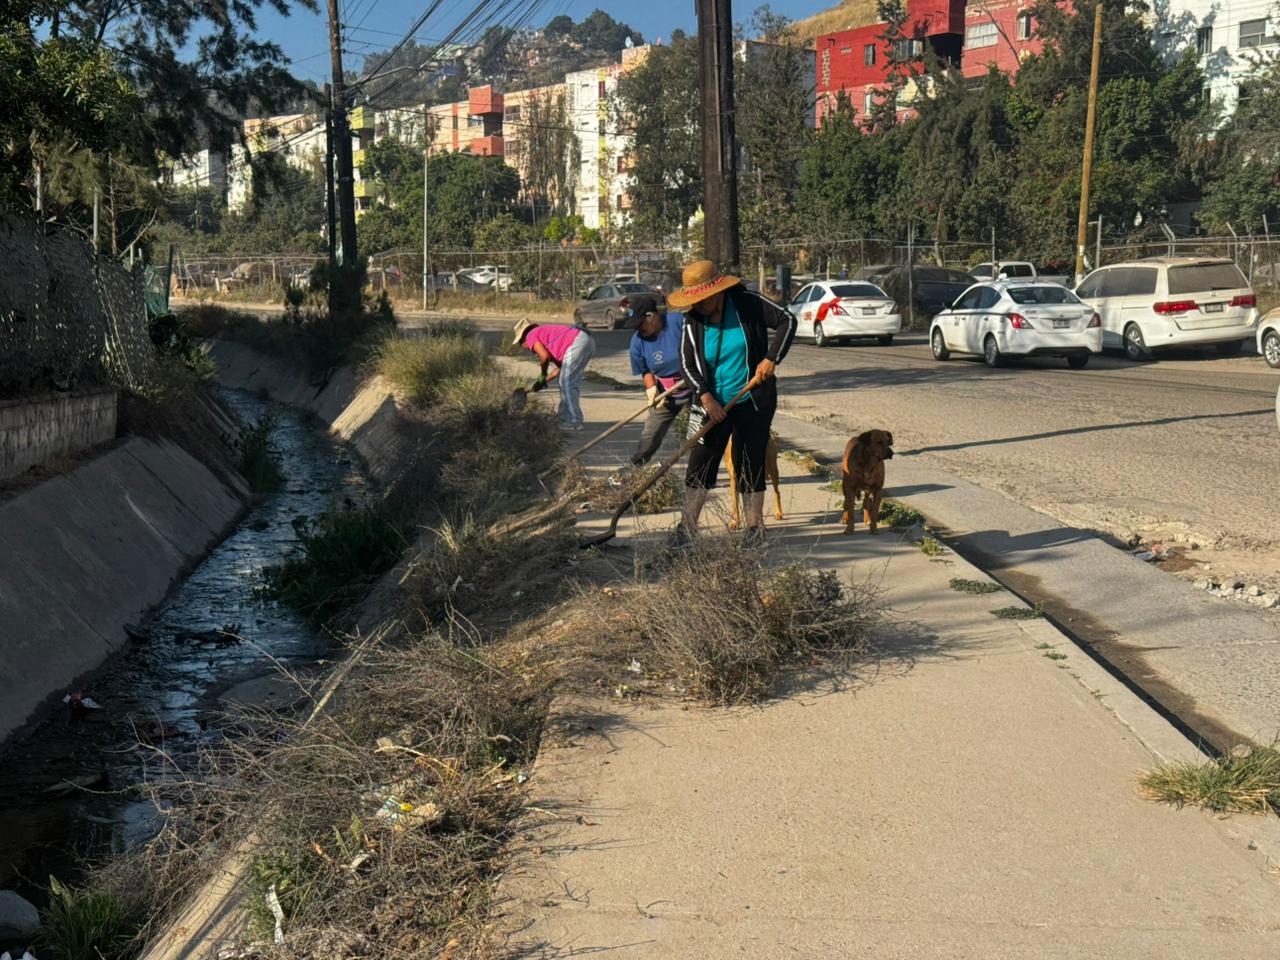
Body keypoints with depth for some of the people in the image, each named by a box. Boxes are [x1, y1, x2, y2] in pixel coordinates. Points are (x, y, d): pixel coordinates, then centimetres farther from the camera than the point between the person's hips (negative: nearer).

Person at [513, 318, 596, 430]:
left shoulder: (531, 336, 8)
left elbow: (545, 356, -9)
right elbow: (562, 367, 27)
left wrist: (543, 375, 8)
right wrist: (545, 380, 27)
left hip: (576, 343, -9)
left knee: (566, 383, -3)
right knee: (571, 383, 17)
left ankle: (574, 422, -3)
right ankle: (565, 418, 22)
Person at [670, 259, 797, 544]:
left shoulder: (747, 303, -9)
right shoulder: (693, 320, -5)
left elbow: (786, 321, -4)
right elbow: (687, 363, -5)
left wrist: (772, 358, -15)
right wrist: (705, 396, -19)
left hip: (753, 401, -2)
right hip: (713, 403, 2)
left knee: (751, 464, 5)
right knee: (700, 464, 0)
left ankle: (755, 526, 16)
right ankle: (687, 526, 7)